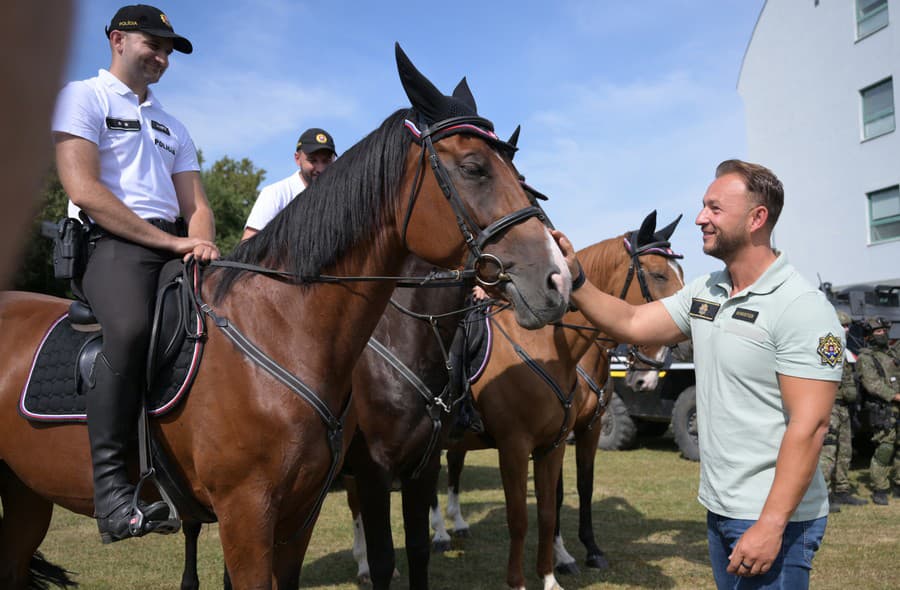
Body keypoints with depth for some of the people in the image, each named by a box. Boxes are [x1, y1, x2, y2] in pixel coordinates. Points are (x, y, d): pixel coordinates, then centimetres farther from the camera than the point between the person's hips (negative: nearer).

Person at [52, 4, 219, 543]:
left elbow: (196, 206, 17)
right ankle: (110, 484, -29)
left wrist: (204, 244, -8)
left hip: (174, 249, 7)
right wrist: (171, 241, -14)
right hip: (113, 243, -7)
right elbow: (84, 190, -10)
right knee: (131, 328, -36)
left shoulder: (173, 127, 27)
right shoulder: (83, 98, 6)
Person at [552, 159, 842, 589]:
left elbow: (809, 425, -22)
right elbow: (631, 324, 4)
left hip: (772, 519, -7)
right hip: (719, 507, 8)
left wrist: (771, 525, -24)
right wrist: (574, 279, -9)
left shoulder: (803, 308, -17)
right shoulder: (704, 292, 6)